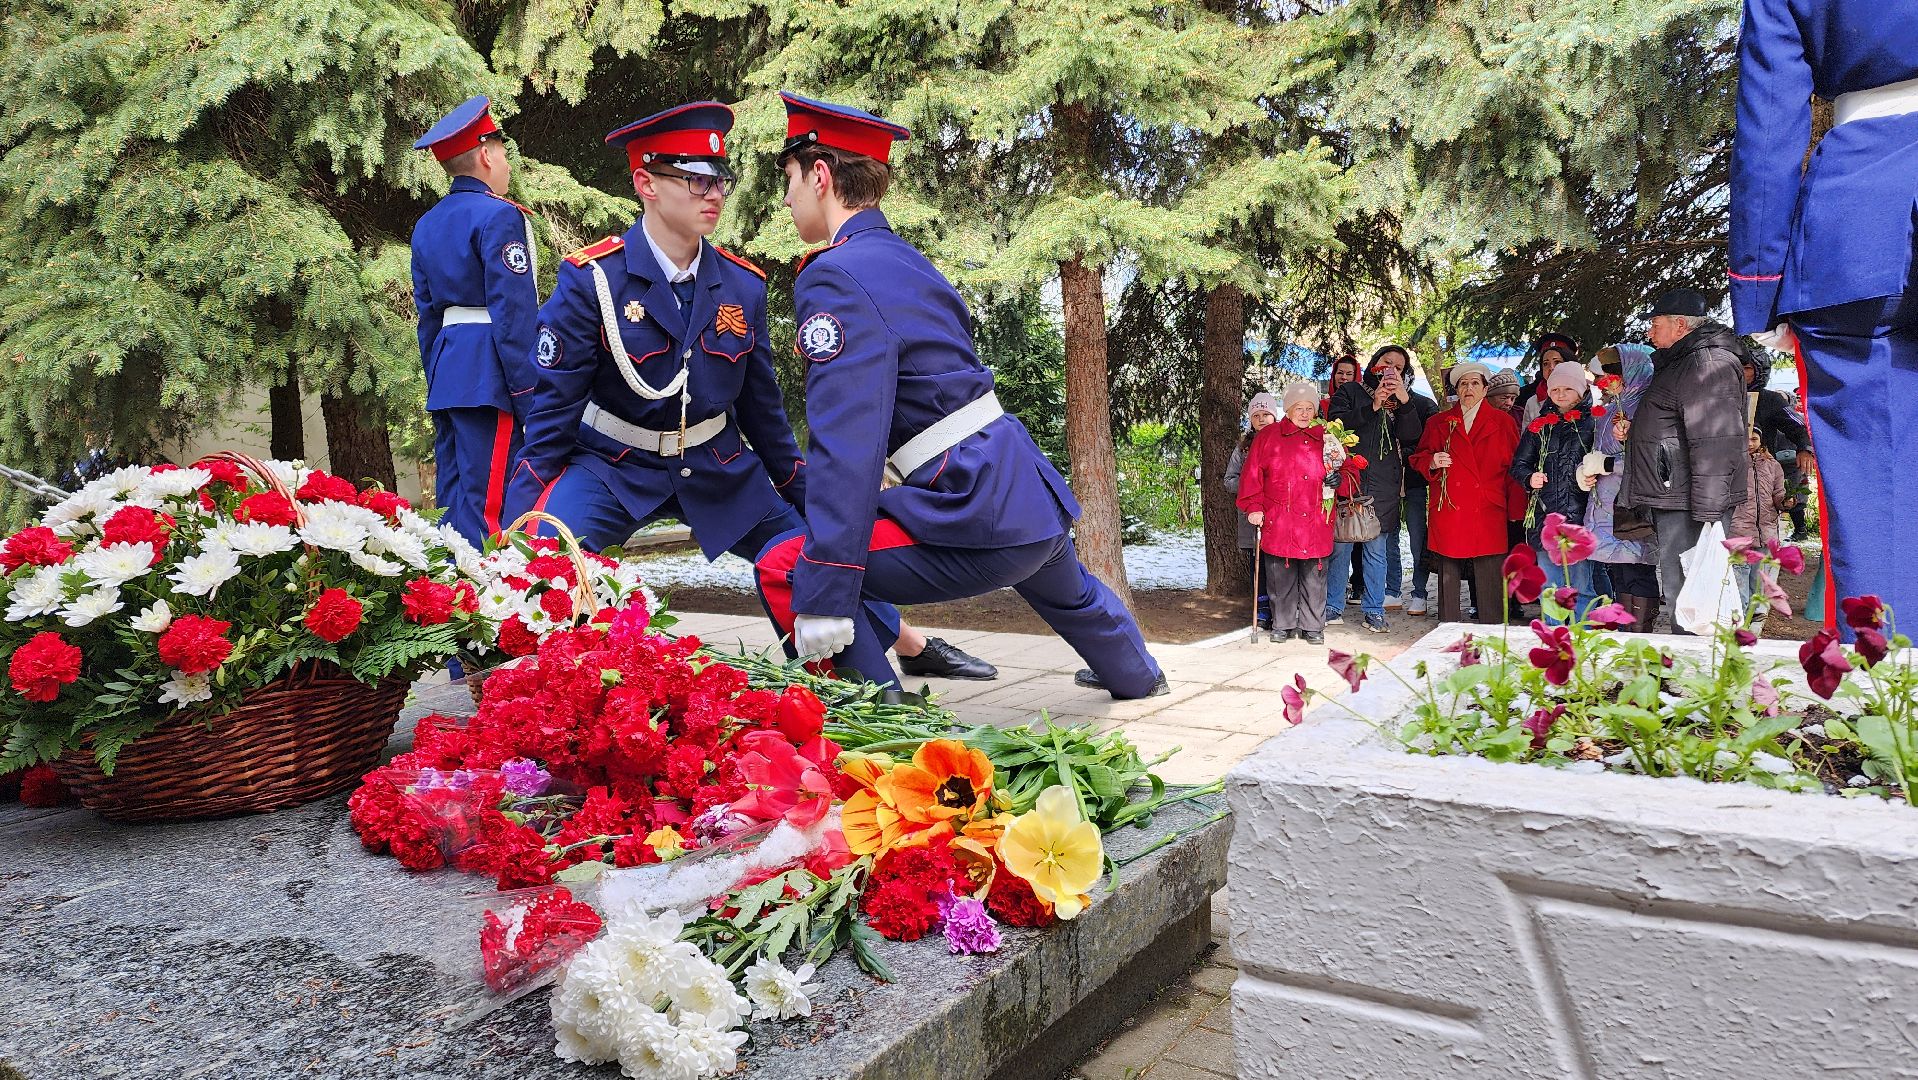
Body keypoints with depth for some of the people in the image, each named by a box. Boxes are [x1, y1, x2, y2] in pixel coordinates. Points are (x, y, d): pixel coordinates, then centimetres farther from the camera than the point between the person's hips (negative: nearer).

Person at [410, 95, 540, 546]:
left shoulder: (427, 224, 17)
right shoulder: (501, 216, -9)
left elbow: (427, 313, 20)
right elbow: (514, 312, -15)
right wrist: (529, 394, -15)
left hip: (447, 375, 9)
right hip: (488, 374, -9)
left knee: (454, 497, 12)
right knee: (486, 502, -8)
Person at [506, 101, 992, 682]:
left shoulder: (743, 285, -6)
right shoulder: (591, 279, -16)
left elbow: (762, 406, 6)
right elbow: (554, 401, -10)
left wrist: (807, 497, 11)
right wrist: (522, 513, -13)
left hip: (718, 465, 3)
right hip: (614, 464, -3)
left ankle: (916, 647, 26)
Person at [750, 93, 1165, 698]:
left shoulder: (834, 277, -13)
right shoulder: (910, 261, 14)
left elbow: (847, 445, -23)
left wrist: (822, 598, -25)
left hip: (981, 517, -9)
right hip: (1037, 496, 10)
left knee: (785, 572, -11)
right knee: (1067, 593, 40)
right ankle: (1135, 674, 68)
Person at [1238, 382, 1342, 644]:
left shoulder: (1326, 438, 11)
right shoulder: (1268, 436, 5)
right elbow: (1253, 474, 3)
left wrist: (1337, 465, -4)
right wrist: (1254, 507, -3)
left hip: (1315, 523, 1)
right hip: (1278, 522, -1)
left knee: (1314, 576, 4)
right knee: (1280, 576, 4)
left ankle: (1313, 627, 15)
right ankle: (1283, 625, 16)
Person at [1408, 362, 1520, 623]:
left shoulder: (1503, 422, 11)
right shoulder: (1439, 423, 14)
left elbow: (1515, 466, 9)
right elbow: (1418, 458, 17)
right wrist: (1432, 463, -6)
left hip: (1488, 513, -1)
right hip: (1447, 511, 1)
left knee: (1490, 577, -5)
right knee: (1447, 575, 1)